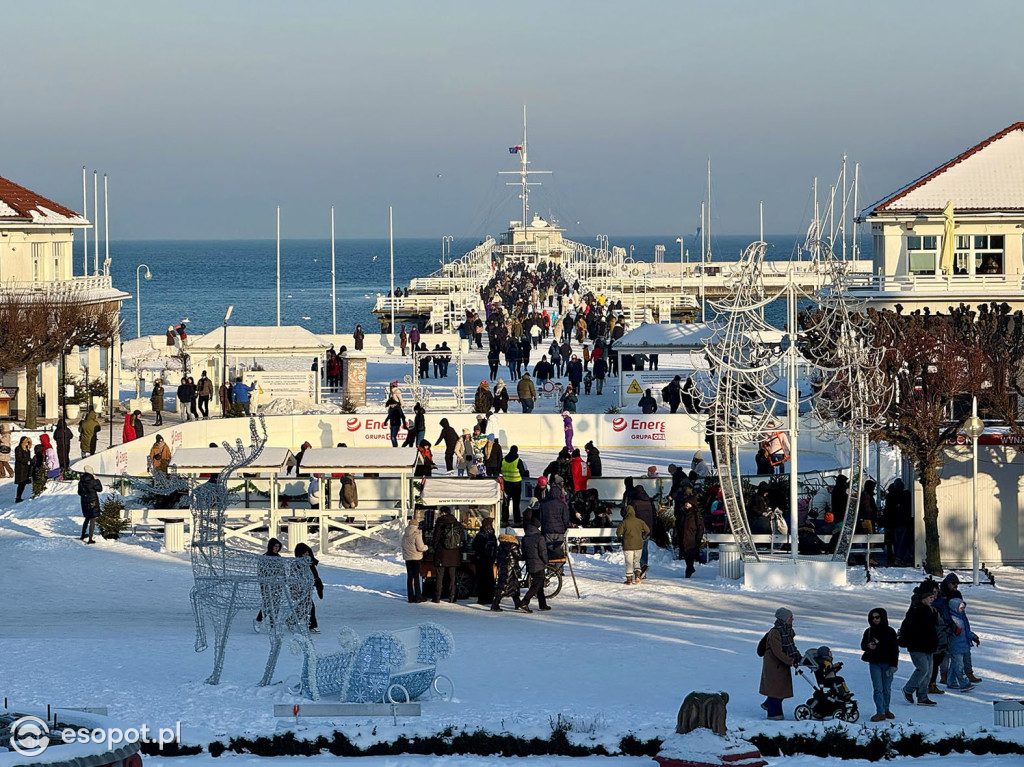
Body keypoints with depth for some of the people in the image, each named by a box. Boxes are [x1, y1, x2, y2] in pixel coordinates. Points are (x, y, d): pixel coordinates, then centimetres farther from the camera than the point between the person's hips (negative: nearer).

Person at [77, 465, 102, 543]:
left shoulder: (81, 481, -2)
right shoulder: (92, 481, -19)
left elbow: (79, 493, 8)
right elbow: (100, 489, -7)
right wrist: (97, 480, -1)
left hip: (84, 502, 6)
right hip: (93, 502, -6)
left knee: (87, 518, 25)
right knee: (92, 520, 2)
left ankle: (83, 535, 35)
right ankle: (90, 539, 1)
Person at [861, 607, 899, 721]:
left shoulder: (890, 631, -1)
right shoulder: (869, 631, 6)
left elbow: (895, 649, 0)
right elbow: (863, 645, 12)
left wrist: (894, 665, -6)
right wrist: (868, 646, -13)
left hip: (887, 663, -1)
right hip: (874, 664, 1)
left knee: (887, 689, 6)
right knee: (877, 689, -6)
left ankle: (886, 709, 22)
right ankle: (880, 712, -7)